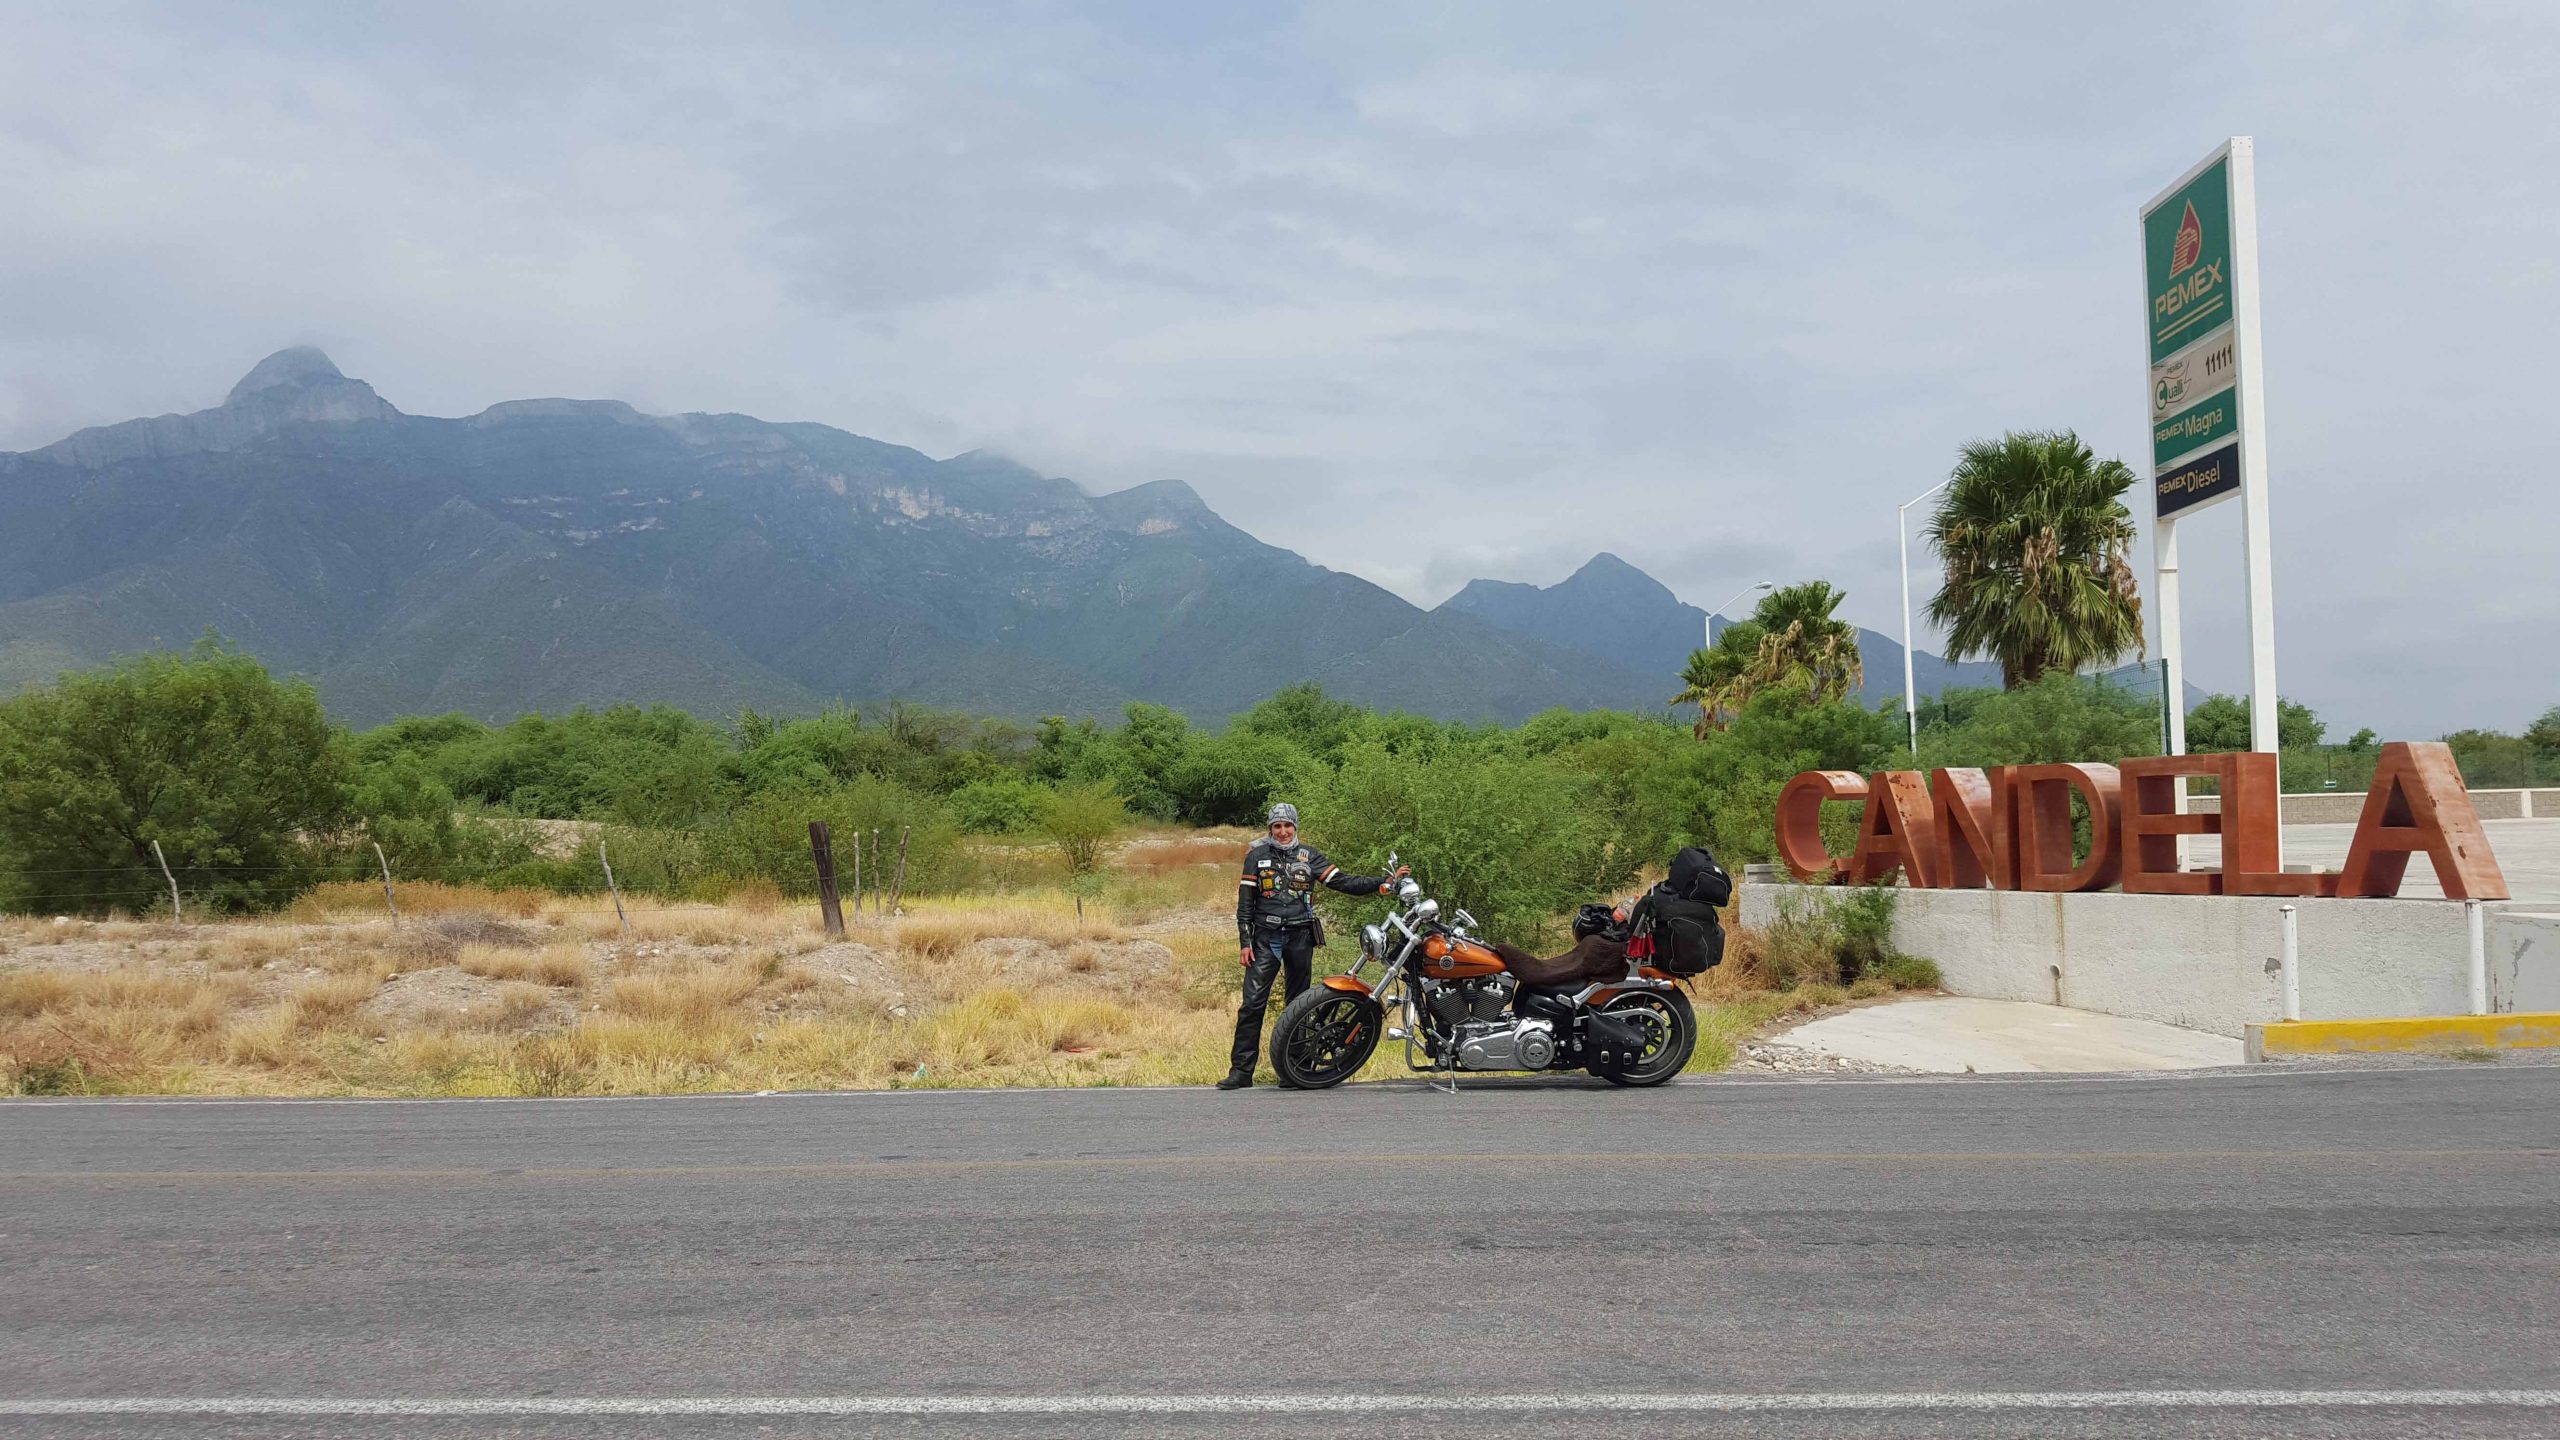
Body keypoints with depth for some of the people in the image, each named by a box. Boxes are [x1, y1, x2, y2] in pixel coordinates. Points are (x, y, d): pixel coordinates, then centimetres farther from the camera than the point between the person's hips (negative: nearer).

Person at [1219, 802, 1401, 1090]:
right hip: (1265, 937, -1)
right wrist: (1244, 942, -3)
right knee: (1252, 1004, -8)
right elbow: (1245, 902, 4)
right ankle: (1241, 1071, -6)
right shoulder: (1257, 855, 5)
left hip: (1300, 937, 2)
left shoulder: (1309, 856, 8)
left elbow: (1343, 882, 2)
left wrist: (1382, 882, -7)